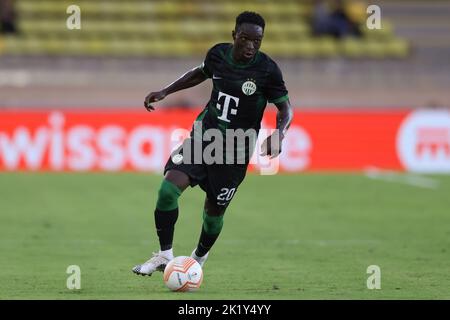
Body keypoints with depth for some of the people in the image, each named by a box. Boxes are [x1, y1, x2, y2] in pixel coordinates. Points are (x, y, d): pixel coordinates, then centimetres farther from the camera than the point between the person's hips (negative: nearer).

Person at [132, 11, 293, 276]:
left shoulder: (267, 70, -15)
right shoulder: (218, 54, -3)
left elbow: (286, 108, -6)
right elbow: (200, 73, 19)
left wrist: (279, 133, -25)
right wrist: (165, 92, 14)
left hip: (235, 151, -3)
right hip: (203, 134, 3)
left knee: (214, 210, 9)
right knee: (168, 189, -17)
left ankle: (200, 257, 38)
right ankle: (165, 255, -4)